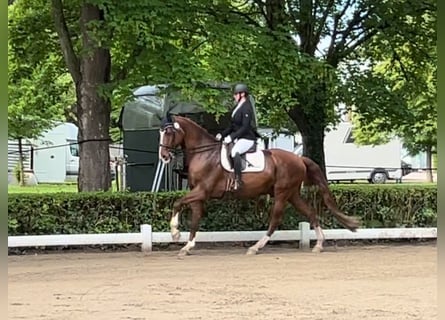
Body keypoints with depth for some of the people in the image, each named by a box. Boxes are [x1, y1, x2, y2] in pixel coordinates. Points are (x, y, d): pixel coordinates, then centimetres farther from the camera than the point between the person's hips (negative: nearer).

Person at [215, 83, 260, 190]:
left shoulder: (246, 108, -14)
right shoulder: (237, 107, 14)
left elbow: (245, 128, -21)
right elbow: (232, 127, 19)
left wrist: (231, 137, -25)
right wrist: (222, 134, 6)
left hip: (247, 138, -11)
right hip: (237, 138, 11)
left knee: (234, 151, -36)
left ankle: (238, 180, -36)